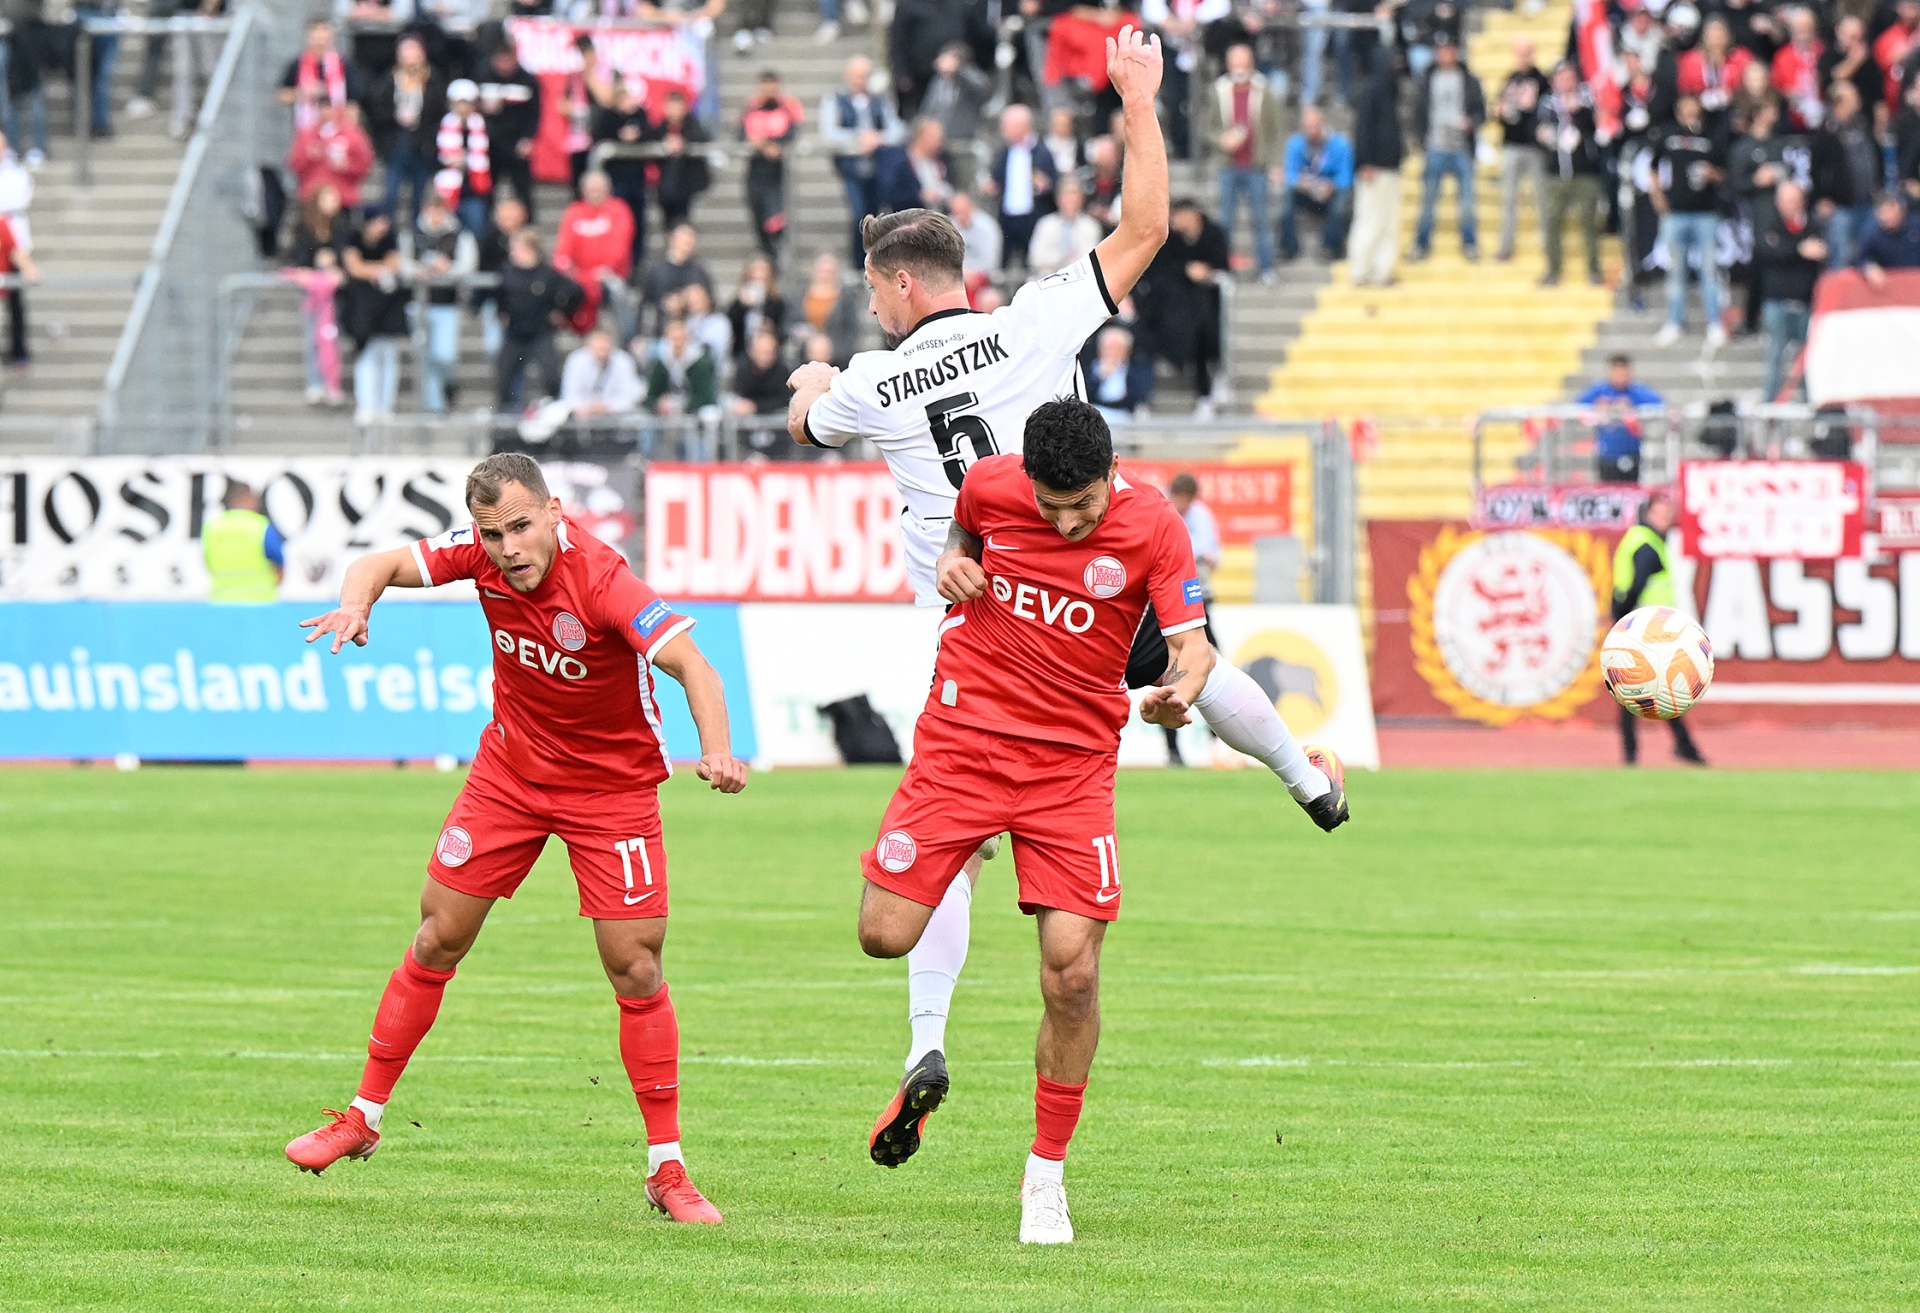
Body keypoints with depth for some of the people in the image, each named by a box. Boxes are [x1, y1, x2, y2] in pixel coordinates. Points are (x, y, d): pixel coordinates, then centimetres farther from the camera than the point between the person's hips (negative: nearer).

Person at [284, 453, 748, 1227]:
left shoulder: (601, 578, -31)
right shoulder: (480, 553, -16)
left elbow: (690, 665, -39)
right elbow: (382, 565, -6)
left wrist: (717, 754, -57)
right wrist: (356, 601, -30)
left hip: (613, 783, -4)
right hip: (512, 766, 4)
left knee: (635, 969, -9)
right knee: (438, 939, 6)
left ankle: (667, 1170, 1)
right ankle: (363, 1119, 20)